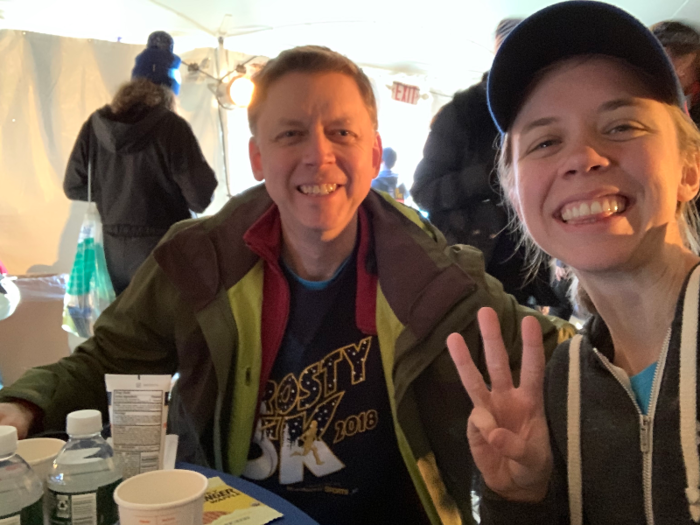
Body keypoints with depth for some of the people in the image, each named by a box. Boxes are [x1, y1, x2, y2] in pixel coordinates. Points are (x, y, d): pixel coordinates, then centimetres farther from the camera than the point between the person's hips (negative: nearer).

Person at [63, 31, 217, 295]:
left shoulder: (94, 125, -1)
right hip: (164, 250, -5)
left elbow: (74, 187, 8)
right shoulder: (171, 127, -15)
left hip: (114, 250, 5)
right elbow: (202, 198, -16)